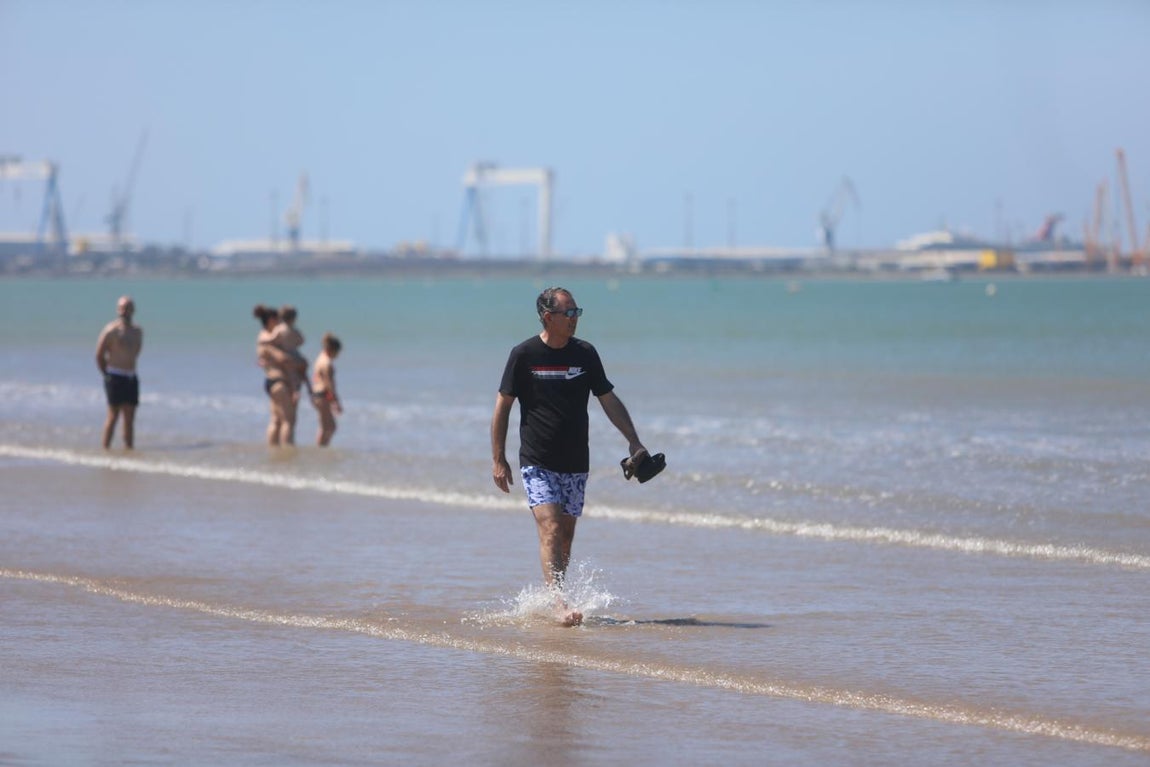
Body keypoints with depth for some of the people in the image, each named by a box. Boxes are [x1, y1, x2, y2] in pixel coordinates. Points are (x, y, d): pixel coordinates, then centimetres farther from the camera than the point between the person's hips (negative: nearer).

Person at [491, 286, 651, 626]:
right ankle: (561, 606, -25)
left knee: (565, 536, 8)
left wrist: (634, 442, 3)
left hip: (575, 463, 4)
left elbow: (608, 400, 12)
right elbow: (502, 407, -1)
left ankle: (550, 599, 22)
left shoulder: (585, 354, 5)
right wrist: (498, 460, -5)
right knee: (550, 530, -17)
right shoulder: (524, 355, -6)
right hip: (537, 463, -4)